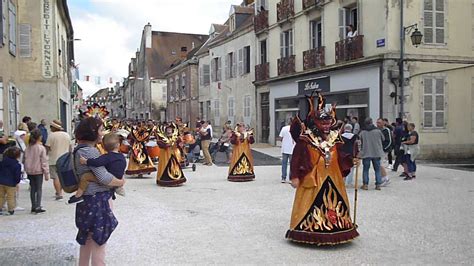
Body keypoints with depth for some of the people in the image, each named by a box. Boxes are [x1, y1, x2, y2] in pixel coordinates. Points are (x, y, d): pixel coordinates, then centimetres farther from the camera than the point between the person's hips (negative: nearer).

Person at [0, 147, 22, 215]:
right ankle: (11, 210, 12)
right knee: (11, 197, 6)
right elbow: (17, 176, -13)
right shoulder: (17, 165, -17)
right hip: (11, 184, -4)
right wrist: (17, 181, 6)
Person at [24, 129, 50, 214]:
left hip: (29, 171, 5)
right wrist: (46, 173, -6)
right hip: (38, 171, -5)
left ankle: (33, 207, 15)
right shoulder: (41, 148, -12)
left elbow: (25, 160, 7)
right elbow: (44, 162, -11)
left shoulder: (28, 148, 3)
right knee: (39, 189, 2)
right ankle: (38, 207, -1)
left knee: (32, 189, 11)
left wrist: (26, 169, 15)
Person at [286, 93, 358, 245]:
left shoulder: (334, 138, 6)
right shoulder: (306, 139, -11)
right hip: (312, 180, -5)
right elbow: (296, 158, -10)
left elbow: (340, 157, 13)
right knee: (311, 205, -1)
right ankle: (310, 232, 14)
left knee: (334, 203, 10)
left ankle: (333, 230, 26)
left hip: (332, 179, 5)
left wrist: (351, 161, -3)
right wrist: (295, 177, -12)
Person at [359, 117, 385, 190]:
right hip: (377, 153, 0)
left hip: (366, 153, 0)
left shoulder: (362, 132, -5)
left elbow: (361, 142, 4)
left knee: (365, 169, 8)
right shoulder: (378, 131, -6)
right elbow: (383, 139, 8)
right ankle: (378, 184, 9)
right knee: (377, 169, 10)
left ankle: (365, 184, 6)